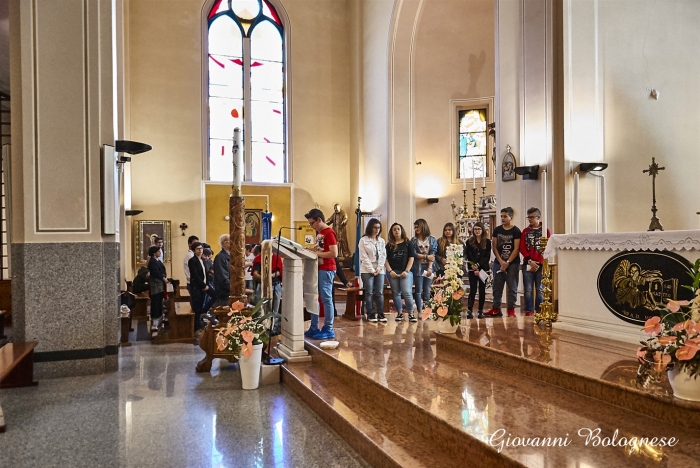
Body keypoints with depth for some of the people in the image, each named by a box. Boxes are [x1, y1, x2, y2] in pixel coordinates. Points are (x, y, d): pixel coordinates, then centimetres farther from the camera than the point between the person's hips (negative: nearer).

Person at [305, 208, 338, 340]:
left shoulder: (329, 233, -13)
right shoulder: (319, 233, 16)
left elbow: (334, 253, -21)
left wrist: (316, 253, -17)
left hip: (326, 270, -10)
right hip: (317, 269, 10)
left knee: (326, 299, -4)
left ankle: (328, 330, 4)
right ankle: (314, 328, 19)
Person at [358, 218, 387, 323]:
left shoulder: (382, 241, 12)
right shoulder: (363, 240, -3)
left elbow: (383, 256, 8)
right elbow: (364, 257, -7)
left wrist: (379, 268, -5)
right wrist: (372, 270, -11)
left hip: (379, 270, 4)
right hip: (367, 271, -4)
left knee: (379, 293, 2)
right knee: (369, 293, -1)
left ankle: (380, 314, 7)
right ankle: (370, 314, 4)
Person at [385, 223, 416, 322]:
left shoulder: (408, 243, 5)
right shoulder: (389, 245, 9)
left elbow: (411, 258, 2)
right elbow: (386, 259, 7)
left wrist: (406, 271, -7)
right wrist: (390, 271, -6)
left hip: (405, 272, -2)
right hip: (392, 272, 2)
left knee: (407, 292, -10)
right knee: (396, 293, 6)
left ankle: (411, 314, -1)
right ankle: (399, 313, 15)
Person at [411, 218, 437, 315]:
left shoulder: (432, 240, 5)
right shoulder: (413, 240, 6)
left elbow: (432, 255, -3)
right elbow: (414, 254, -3)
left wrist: (429, 268, -12)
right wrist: (426, 256, -10)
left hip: (429, 267, 0)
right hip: (418, 267, 0)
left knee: (427, 290, 3)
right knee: (419, 290, -3)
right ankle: (420, 311, 0)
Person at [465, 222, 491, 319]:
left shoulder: (487, 242, 4)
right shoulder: (469, 242, 5)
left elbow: (487, 257, -1)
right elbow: (468, 256, -1)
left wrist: (478, 265, -14)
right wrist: (474, 267, -12)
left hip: (483, 268, 1)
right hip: (472, 269, -1)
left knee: (482, 290, 4)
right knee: (473, 290, -4)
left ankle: (481, 311, 10)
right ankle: (469, 311, -2)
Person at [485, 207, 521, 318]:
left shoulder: (516, 231, -3)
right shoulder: (497, 230, 8)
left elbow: (516, 249, -8)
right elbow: (494, 246, 5)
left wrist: (508, 262, -13)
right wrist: (501, 261, -7)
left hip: (512, 263, -4)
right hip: (498, 263, 4)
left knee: (512, 287, 1)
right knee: (497, 287, 6)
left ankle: (511, 309, 7)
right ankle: (496, 309, 12)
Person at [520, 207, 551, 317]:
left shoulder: (545, 230, 5)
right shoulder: (525, 231, 11)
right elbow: (522, 248, 4)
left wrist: (537, 262, -10)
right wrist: (530, 261, -10)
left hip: (540, 264, -1)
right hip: (527, 264, 2)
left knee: (540, 289, 2)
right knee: (528, 289, -1)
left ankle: (539, 311, 9)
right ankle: (528, 311, 5)